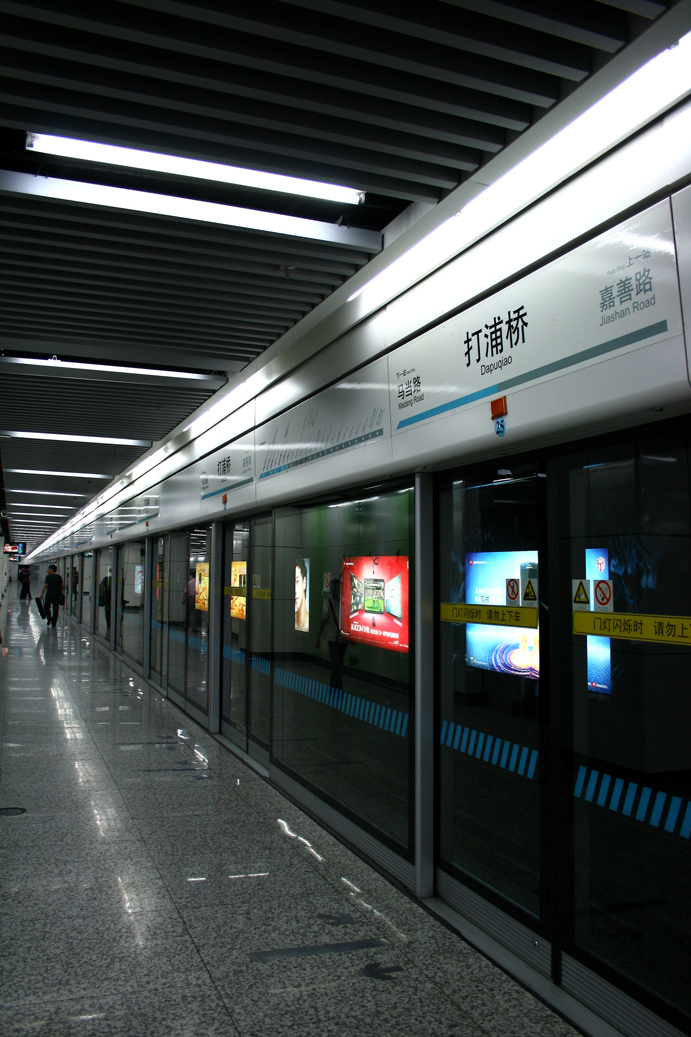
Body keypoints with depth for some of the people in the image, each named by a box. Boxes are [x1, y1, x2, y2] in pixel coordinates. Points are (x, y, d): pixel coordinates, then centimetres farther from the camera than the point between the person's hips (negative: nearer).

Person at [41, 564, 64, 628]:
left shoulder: (48, 577, -9)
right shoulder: (59, 577, 5)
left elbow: (45, 586, -11)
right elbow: (61, 586, 8)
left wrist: (42, 594, -7)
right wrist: (61, 593, 21)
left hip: (49, 595, -4)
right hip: (57, 595, 4)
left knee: (47, 607, 14)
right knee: (55, 609, 7)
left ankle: (49, 618, -7)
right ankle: (54, 623, 8)